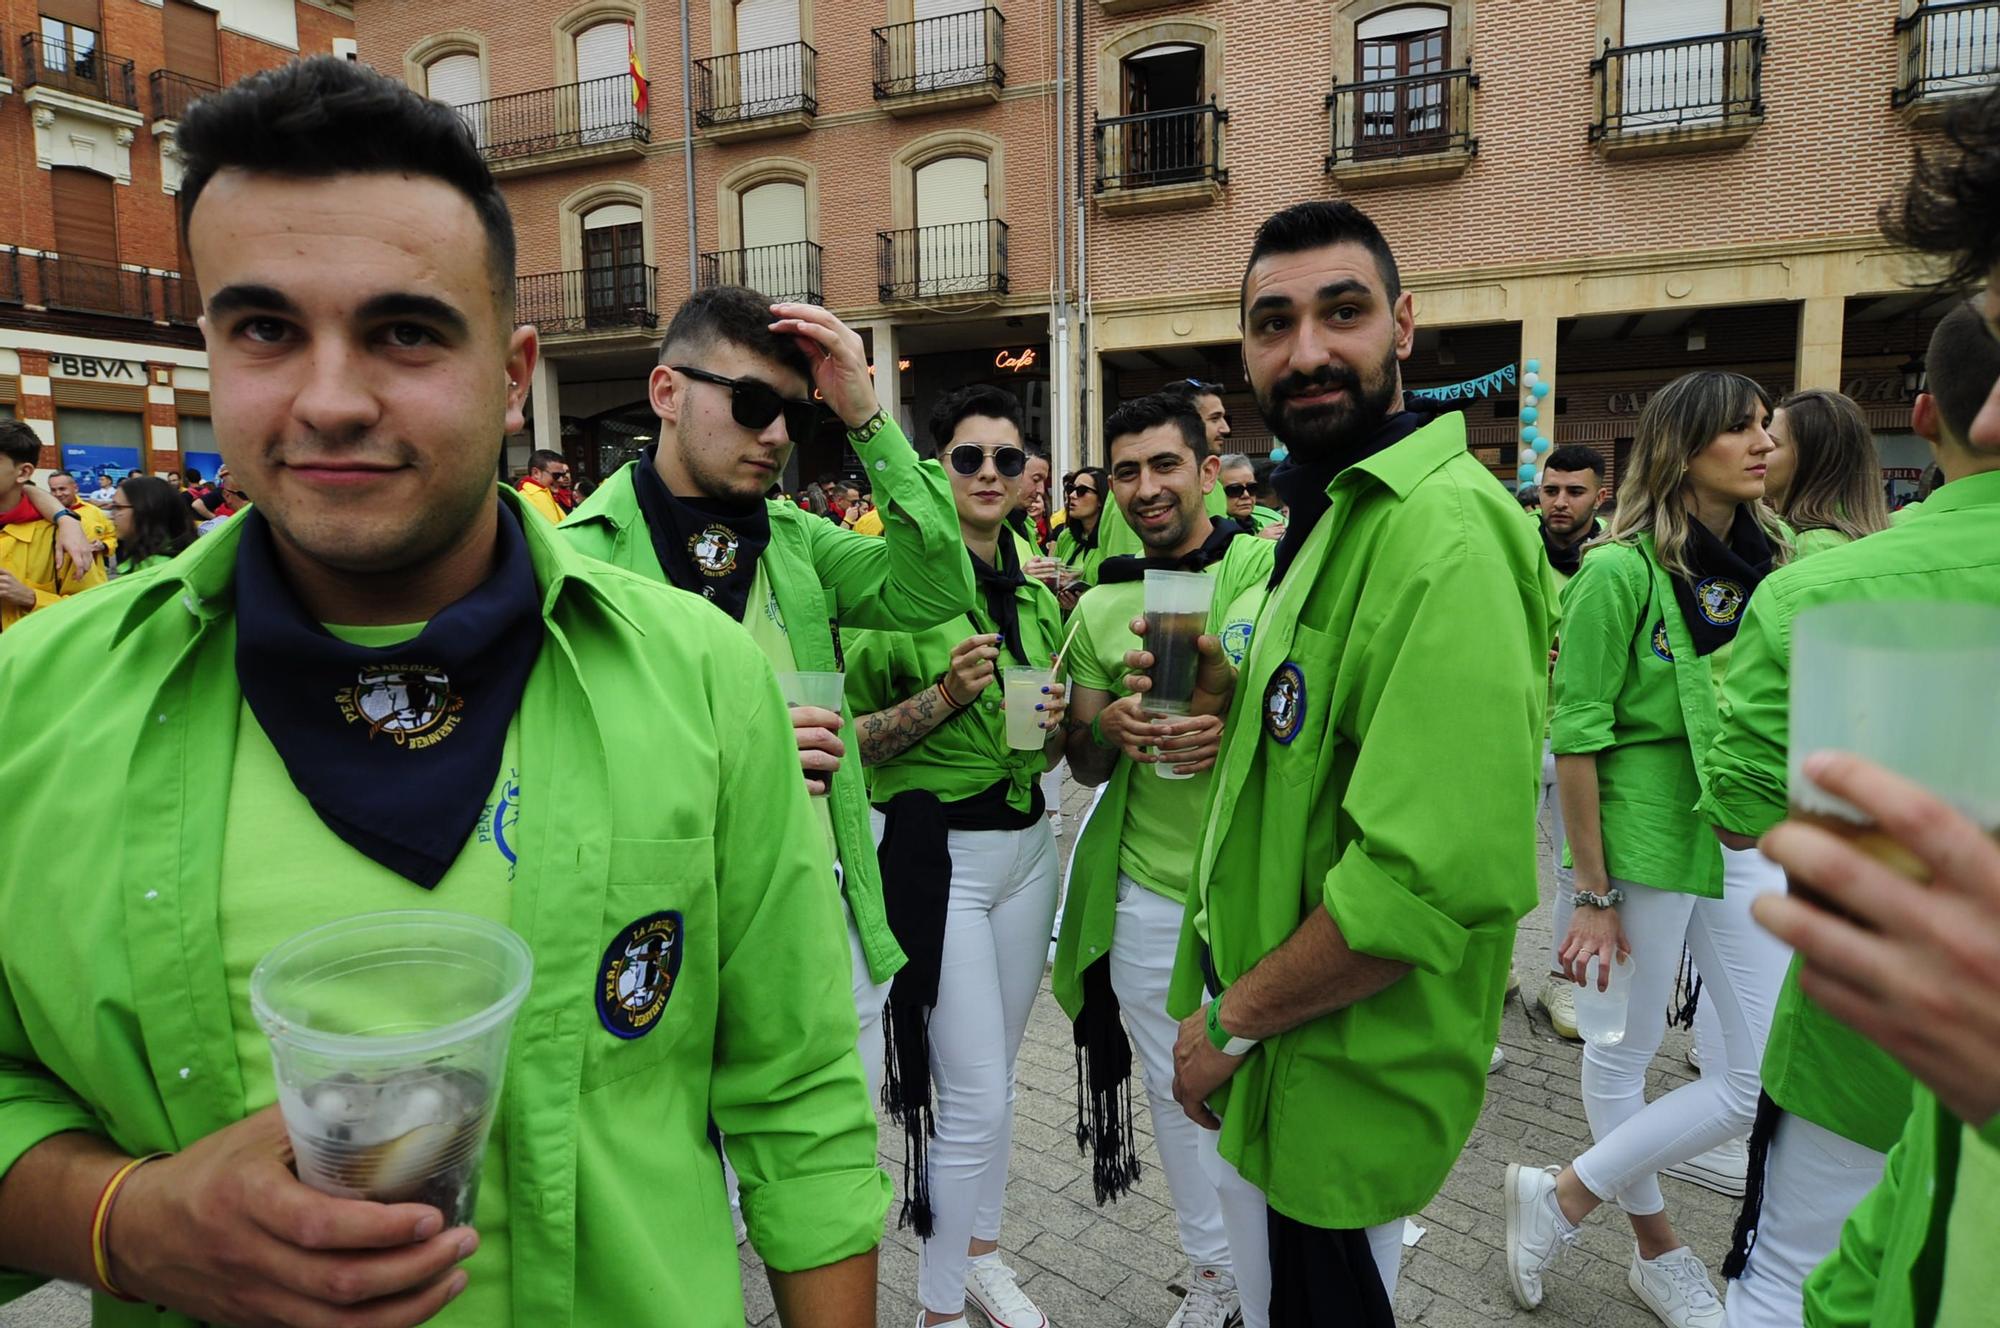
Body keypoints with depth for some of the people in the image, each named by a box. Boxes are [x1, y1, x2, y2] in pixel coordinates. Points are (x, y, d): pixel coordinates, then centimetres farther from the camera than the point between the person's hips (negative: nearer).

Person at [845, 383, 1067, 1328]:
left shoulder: (1036, 594, 9)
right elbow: (849, 739, -9)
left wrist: (1057, 722, -5)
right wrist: (946, 693, -22)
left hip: (1026, 845, 6)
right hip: (937, 852, -6)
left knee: (994, 1076, 19)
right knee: (974, 1099, 0)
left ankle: (979, 1250, 41)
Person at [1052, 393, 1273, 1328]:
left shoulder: (1278, 570, -8)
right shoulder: (1100, 609, 4)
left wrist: (1240, 725, -22)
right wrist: (1104, 725, -11)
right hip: (1148, 892, 4)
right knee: (1175, 1091, 18)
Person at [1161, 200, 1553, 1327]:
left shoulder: (1444, 529, -25)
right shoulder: (1336, 513, 10)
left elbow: (1440, 874, -32)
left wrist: (1236, 1020, -20)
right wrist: (1232, 691, 4)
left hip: (1335, 1076, -10)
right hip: (1273, 1038, 10)